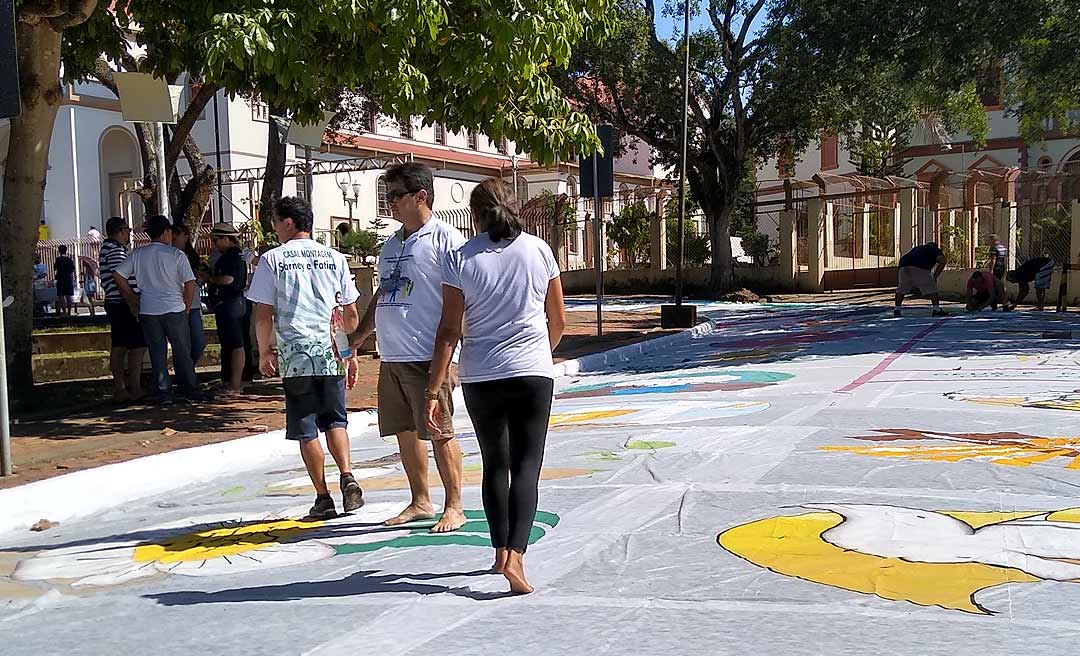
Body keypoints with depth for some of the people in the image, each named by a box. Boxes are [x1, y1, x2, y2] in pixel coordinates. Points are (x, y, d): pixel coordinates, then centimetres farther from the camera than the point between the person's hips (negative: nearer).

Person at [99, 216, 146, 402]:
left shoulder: (107, 248, 19)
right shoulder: (115, 249, -14)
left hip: (114, 304, 10)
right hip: (124, 304, -10)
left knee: (119, 346, 11)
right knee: (138, 346, -6)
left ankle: (120, 389, 13)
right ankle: (135, 389, -5)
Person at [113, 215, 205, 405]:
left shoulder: (138, 254, 4)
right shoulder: (176, 255, -6)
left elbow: (117, 275, 4)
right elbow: (190, 283, -9)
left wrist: (132, 297, 13)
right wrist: (187, 308, 3)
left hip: (147, 311, 3)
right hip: (174, 310, -3)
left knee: (157, 353, 8)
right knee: (182, 352, 7)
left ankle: (164, 393, 7)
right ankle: (190, 390, 10)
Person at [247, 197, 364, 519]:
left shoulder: (272, 259, -1)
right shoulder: (334, 258, 7)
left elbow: (263, 315, -3)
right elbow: (350, 314, 9)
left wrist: (264, 353, 10)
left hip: (294, 356, -2)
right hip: (330, 354, 2)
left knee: (306, 430, 6)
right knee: (335, 420, 15)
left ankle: (323, 498, 8)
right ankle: (347, 476, -6)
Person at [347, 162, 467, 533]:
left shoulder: (445, 239, -7)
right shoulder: (391, 244, 19)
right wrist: (355, 342, 24)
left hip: (426, 356, -8)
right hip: (391, 356, 8)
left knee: (439, 432, -2)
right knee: (404, 431, 13)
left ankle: (454, 507, 9)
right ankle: (420, 502, 26)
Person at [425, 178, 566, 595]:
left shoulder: (460, 259, -3)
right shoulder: (538, 251, 1)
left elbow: (449, 331, -6)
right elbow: (559, 320, 8)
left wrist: (433, 391, -2)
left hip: (480, 378, 1)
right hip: (532, 374, 0)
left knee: (494, 465, 17)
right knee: (526, 467, 0)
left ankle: (501, 551, 21)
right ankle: (516, 555, -15)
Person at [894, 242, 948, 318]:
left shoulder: (916, 248, 40)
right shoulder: (936, 250, 25)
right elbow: (942, 261, 6)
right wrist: (935, 277, 7)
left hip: (904, 266, 5)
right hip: (919, 267, -4)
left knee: (902, 288, 20)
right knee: (931, 288, 7)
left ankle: (897, 310, 18)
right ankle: (936, 309, 5)